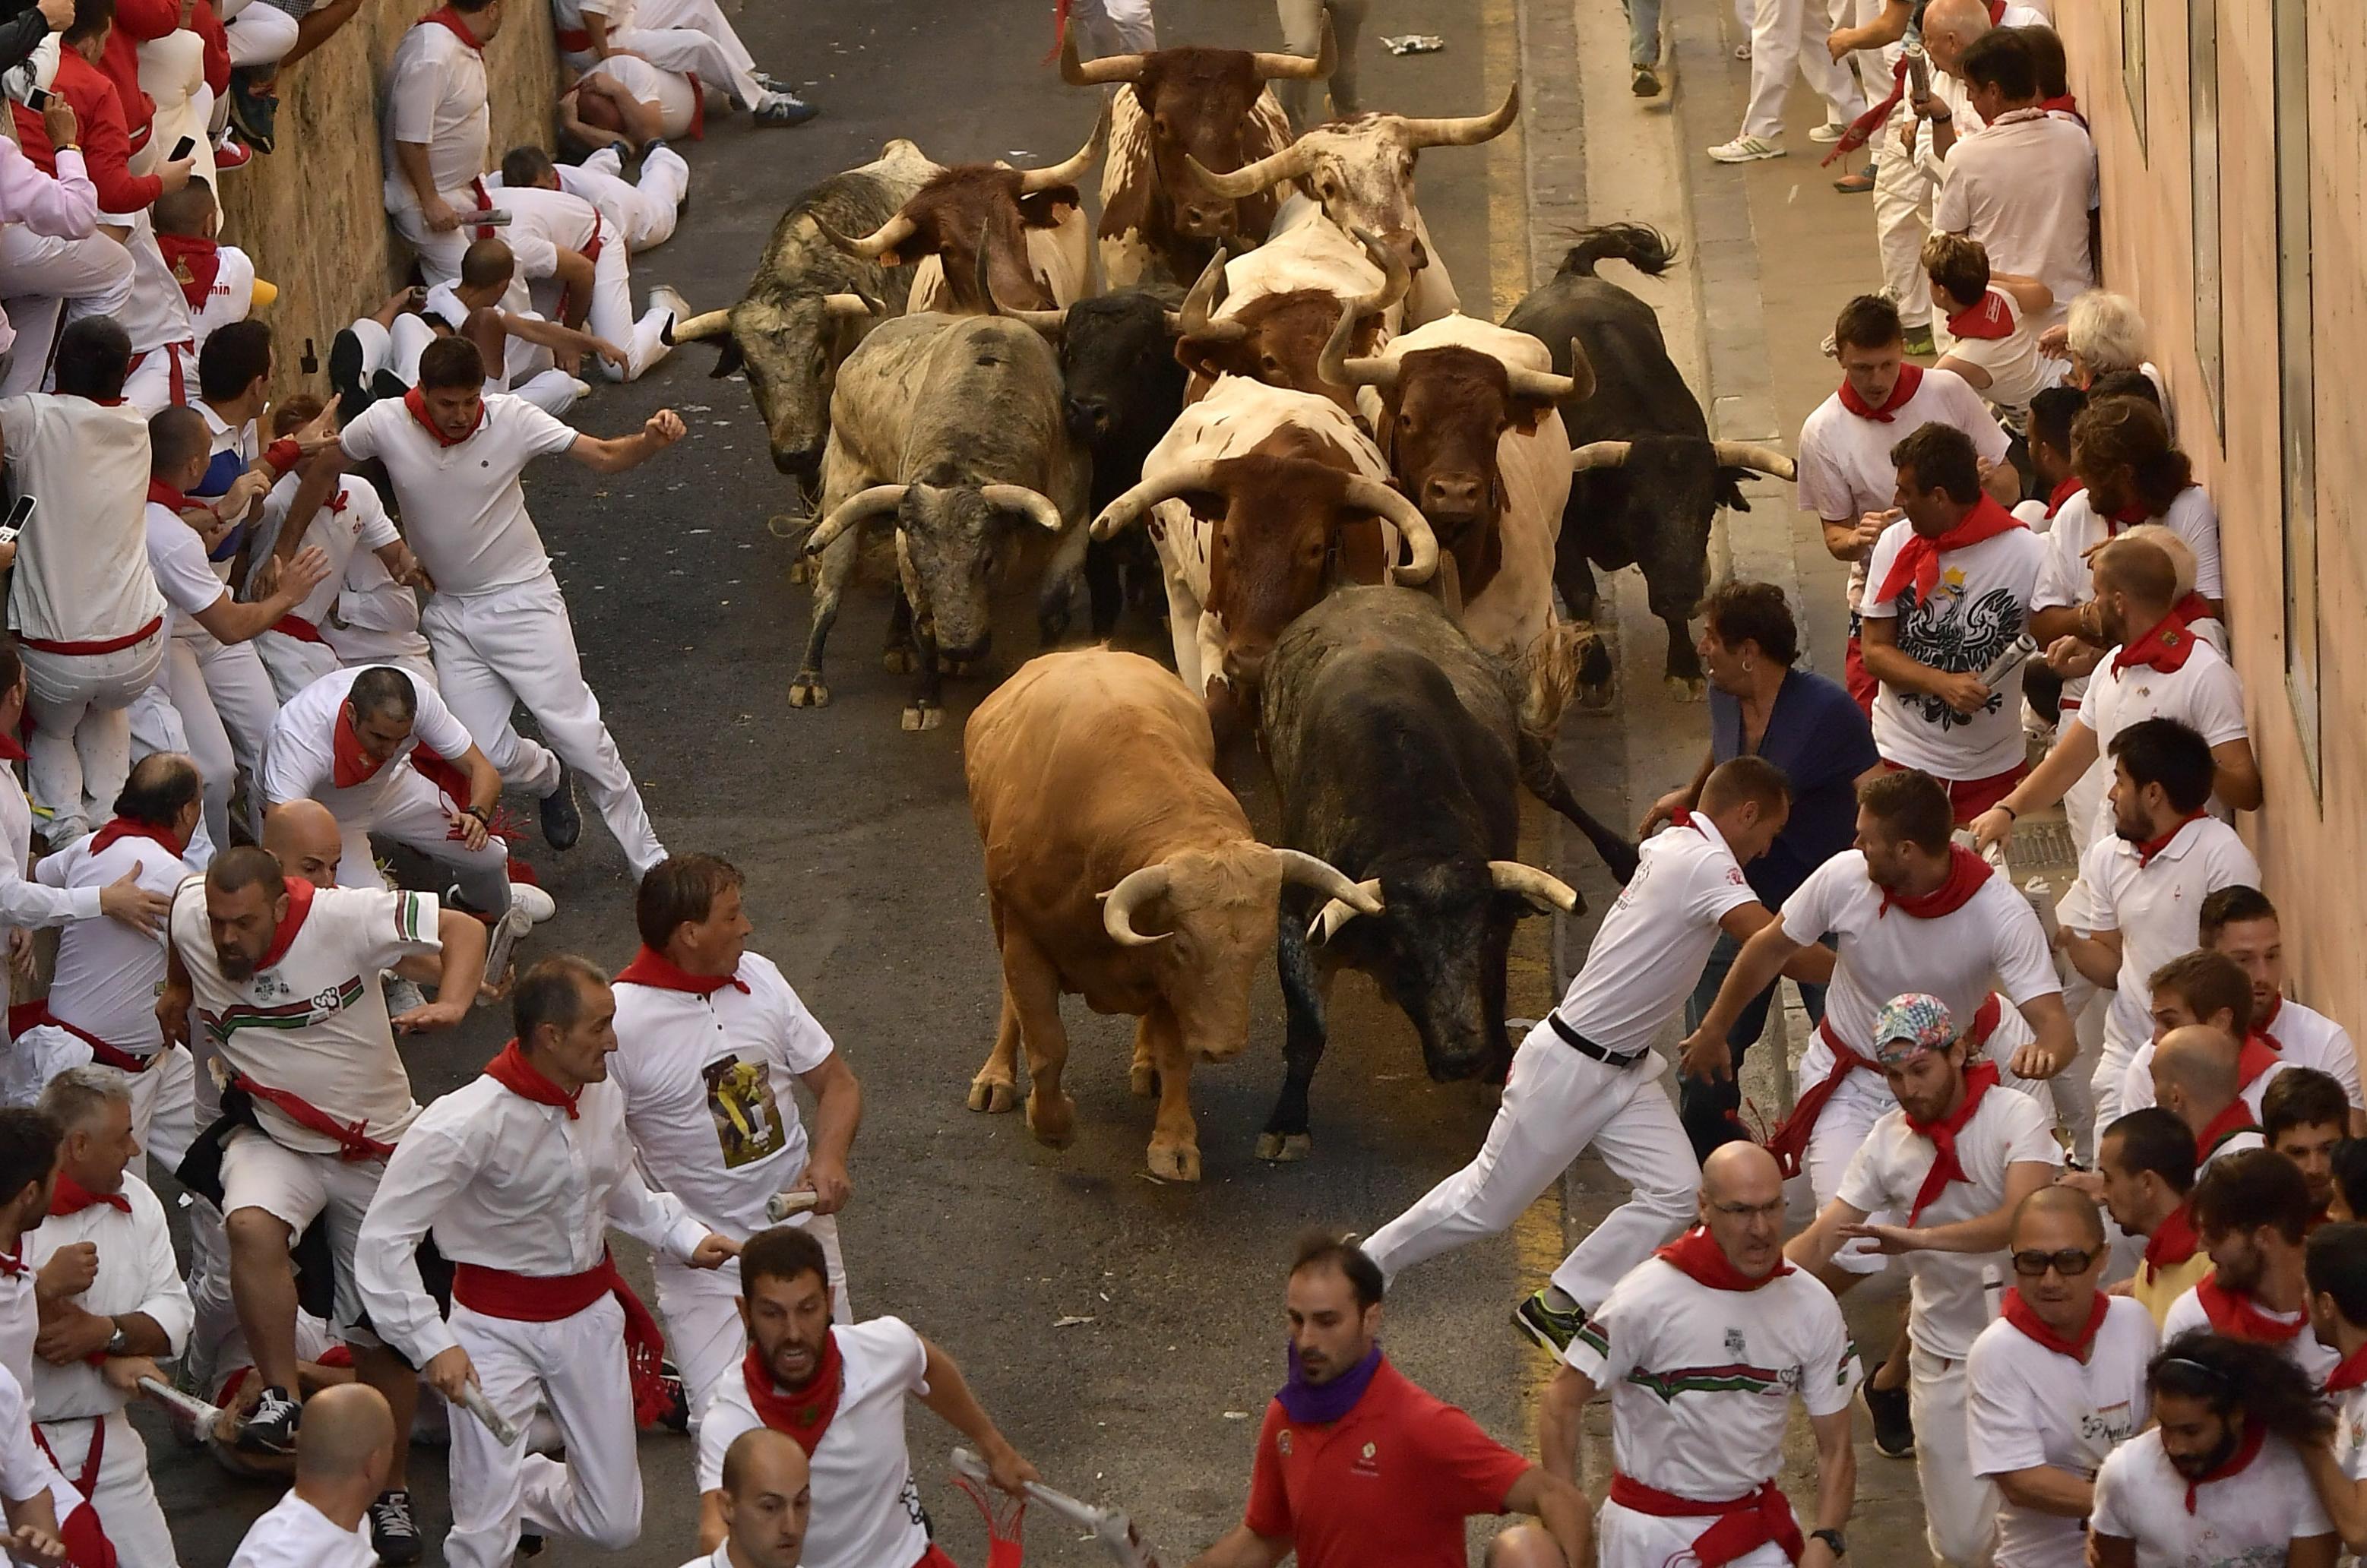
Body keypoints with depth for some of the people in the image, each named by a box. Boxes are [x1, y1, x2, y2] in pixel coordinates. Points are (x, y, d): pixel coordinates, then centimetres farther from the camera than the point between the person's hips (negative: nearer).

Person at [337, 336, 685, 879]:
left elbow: (604, 456, -15)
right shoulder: (385, 424, -12)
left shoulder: (511, 418, -15)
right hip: (451, 614, 2)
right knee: (487, 753, -5)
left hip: (522, 598, -2)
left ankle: (649, 860, 5)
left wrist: (651, 441, -33)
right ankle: (549, 779, 33)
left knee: (578, 730, -7)